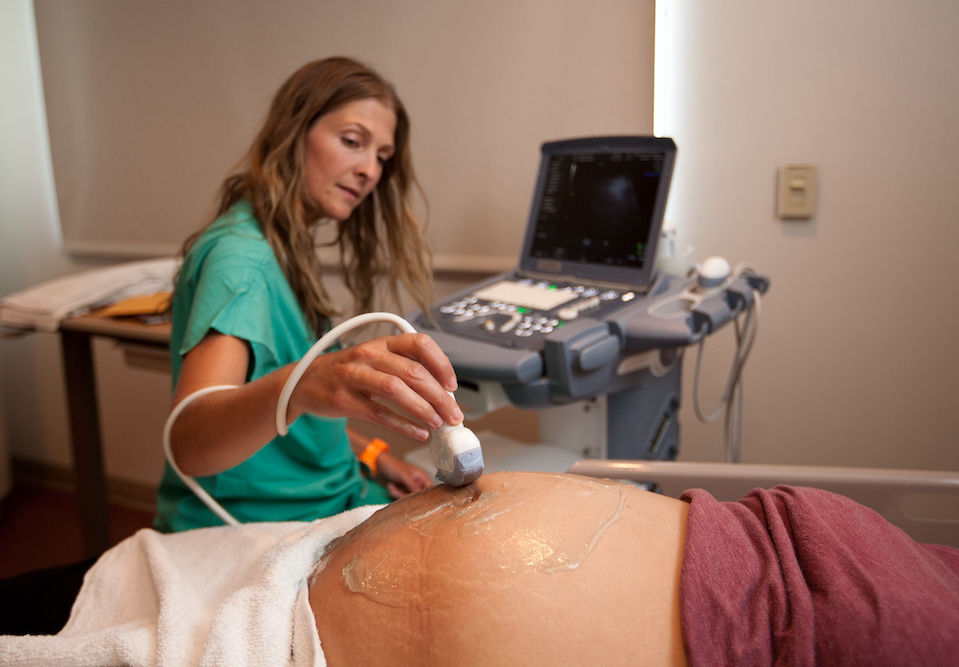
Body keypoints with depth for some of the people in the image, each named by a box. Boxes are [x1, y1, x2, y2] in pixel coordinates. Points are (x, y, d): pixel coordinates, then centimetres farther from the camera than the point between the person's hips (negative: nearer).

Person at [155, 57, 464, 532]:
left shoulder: (288, 250, 11)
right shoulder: (239, 255, -17)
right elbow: (188, 443, -33)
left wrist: (369, 455, 8)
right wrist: (299, 386, -50)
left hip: (325, 505, 9)